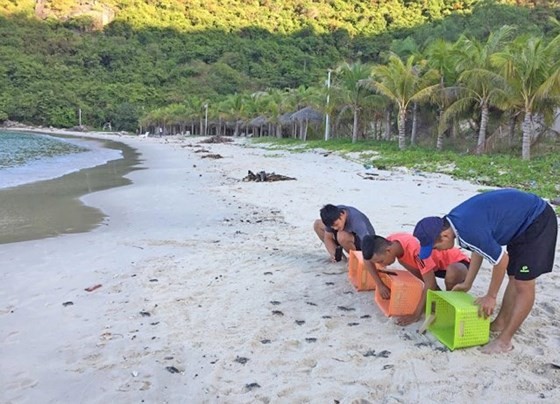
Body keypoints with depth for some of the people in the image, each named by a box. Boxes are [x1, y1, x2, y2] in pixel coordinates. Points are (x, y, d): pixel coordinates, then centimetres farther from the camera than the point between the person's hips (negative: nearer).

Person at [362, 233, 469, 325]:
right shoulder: (389, 243, -16)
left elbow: (430, 283, -32)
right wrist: (380, 285, -10)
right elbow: (367, 260, -1)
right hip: (438, 263, 7)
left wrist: (416, 315, -28)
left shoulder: (415, 248, -37)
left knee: (452, 273, -39)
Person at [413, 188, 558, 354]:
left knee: (524, 284, -4)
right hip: (525, 217, 10)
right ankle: (500, 322, 29)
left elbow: (501, 260, -21)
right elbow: (480, 249, 13)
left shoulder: (469, 231, -31)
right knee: (514, 277, 17)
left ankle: (505, 340, 2)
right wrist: (467, 283, 18)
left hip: (537, 221, -10)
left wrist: (491, 296, -8)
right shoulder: (454, 219, -2)